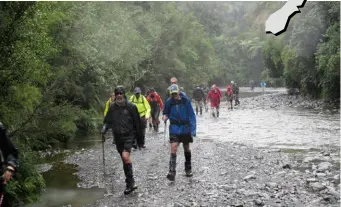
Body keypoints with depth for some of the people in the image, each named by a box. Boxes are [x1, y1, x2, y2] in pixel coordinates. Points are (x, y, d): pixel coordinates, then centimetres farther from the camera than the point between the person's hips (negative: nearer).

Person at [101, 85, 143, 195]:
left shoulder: (131, 106, -6)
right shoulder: (112, 107, 4)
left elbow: (138, 124, -2)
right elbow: (108, 121, 14)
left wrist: (140, 140, 0)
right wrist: (104, 128, -10)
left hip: (129, 136, -5)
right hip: (118, 137, 5)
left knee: (125, 156, -24)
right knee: (125, 160, 12)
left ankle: (130, 182, -12)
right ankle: (130, 183, 24)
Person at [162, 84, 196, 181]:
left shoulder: (186, 100, -9)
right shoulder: (169, 102, -5)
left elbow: (191, 115, -6)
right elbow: (166, 113, 10)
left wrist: (193, 129, -10)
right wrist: (165, 116, -14)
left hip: (185, 128, 0)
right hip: (174, 129, 0)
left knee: (186, 148, 15)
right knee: (173, 148, -14)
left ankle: (188, 169, 33)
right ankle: (172, 172, -14)